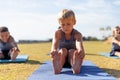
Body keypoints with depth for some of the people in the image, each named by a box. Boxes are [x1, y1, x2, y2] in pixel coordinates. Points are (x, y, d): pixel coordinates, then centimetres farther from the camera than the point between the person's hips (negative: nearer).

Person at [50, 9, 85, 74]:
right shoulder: (58, 33, -12)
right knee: (63, 50, -29)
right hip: (60, 59, 1)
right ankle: (57, 67, -54)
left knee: (72, 51, -30)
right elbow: (55, 43, -33)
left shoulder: (77, 34, -15)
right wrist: (54, 50, -58)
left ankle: (76, 66, -59)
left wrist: (81, 50, -64)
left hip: (72, 59, 0)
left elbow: (79, 43, -38)